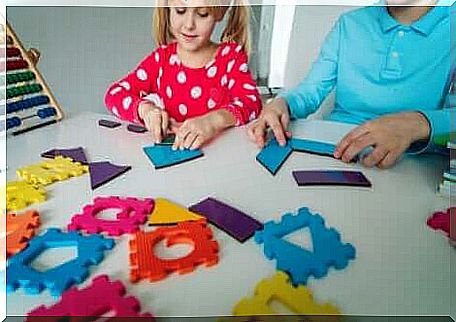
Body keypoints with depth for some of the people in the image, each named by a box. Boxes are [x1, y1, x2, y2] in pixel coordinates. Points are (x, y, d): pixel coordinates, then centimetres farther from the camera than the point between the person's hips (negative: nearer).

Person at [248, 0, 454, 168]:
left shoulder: (449, 28, 0)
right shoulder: (350, 23, 10)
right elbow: (312, 90, 7)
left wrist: (418, 123, -33)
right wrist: (282, 103, -14)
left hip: (409, 163, -1)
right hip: (332, 150, 2)